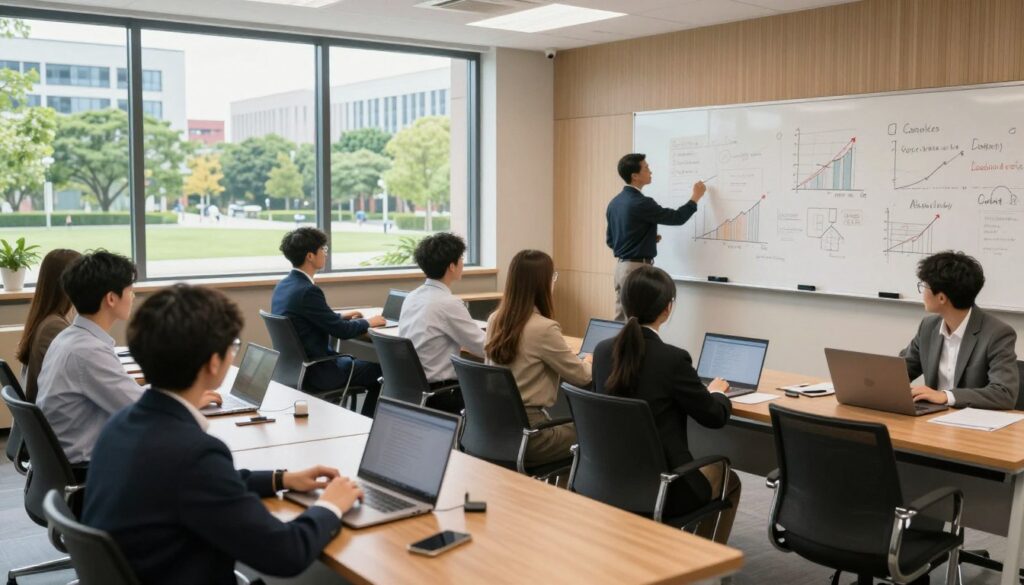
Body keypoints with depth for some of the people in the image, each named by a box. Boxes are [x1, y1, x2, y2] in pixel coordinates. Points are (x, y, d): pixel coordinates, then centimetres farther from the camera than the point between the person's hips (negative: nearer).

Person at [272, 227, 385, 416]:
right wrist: (368, 322, -1)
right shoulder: (307, 291, -24)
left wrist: (341, 316, 20)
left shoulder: (282, 286, 5)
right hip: (316, 372, -9)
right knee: (379, 369, 4)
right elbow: (341, 331, -18)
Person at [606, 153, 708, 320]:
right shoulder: (641, 203, -17)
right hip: (638, 268, -9)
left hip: (621, 266, 9)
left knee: (622, 320, 11)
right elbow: (677, 218, -10)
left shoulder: (614, 203, 9)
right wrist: (696, 196, 5)